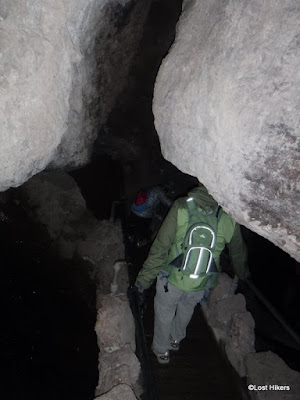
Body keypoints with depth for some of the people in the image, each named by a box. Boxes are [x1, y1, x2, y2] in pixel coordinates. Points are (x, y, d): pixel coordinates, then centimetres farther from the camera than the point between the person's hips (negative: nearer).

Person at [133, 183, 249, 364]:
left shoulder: (181, 208, -24)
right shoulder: (230, 216, -15)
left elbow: (160, 248, -21)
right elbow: (238, 250, 5)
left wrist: (143, 280, -10)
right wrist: (242, 271, 27)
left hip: (172, 279, -3)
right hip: (201, 286, 3)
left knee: (164, 314, 25)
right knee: (186, 310, 33)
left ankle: (161, 350, 48)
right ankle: (176, 339, 58)